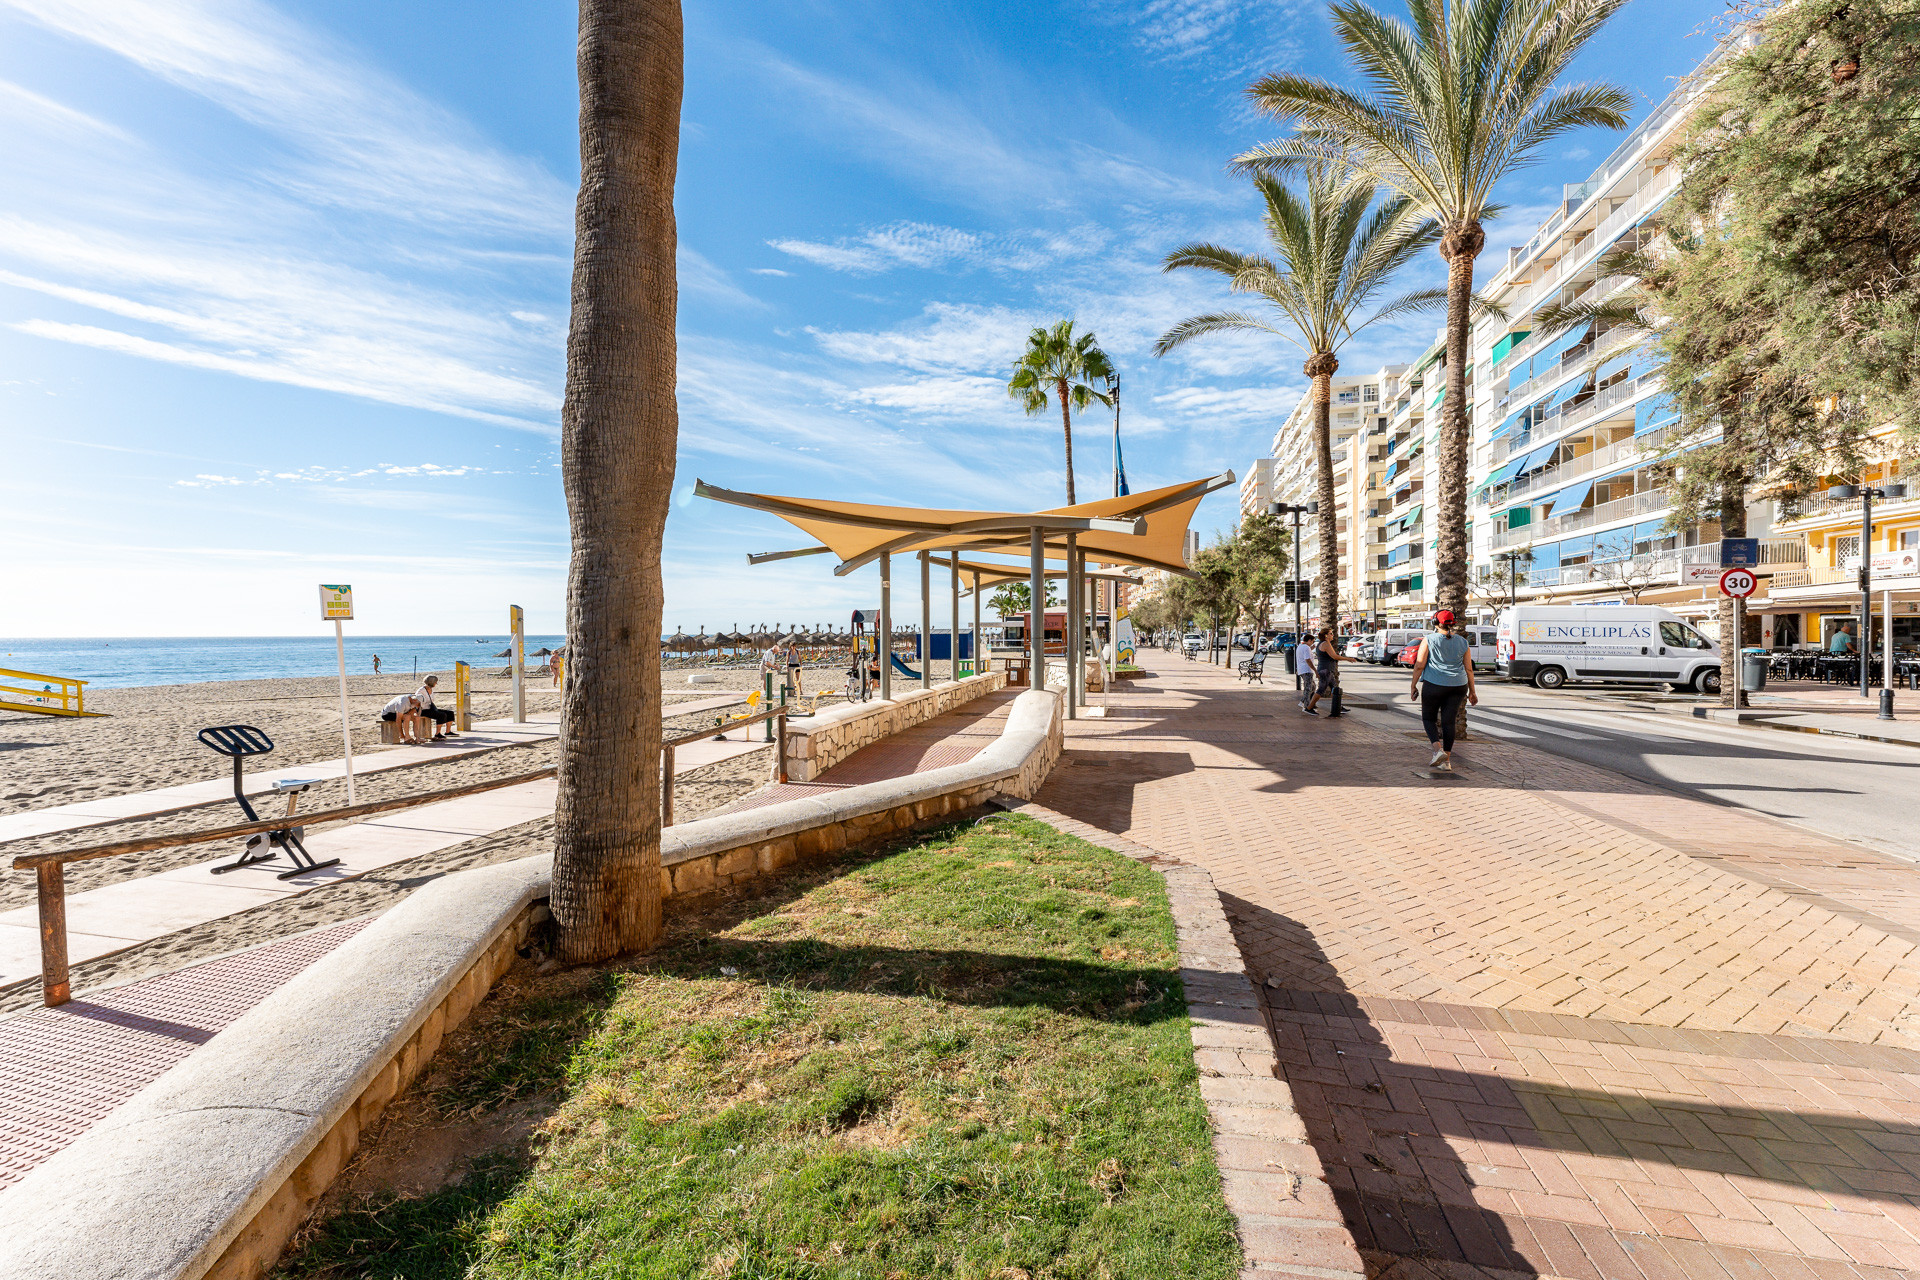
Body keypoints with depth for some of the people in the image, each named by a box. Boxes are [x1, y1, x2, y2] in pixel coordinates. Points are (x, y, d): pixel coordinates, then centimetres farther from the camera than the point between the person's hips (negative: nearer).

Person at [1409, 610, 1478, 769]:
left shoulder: (1429, 641, -5)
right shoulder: (1463, 642, 6)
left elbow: (1419, 666, -7)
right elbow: (1469, 669, 8)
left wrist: (1413, 686, 1)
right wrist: (1472, 691, 16)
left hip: (1434, 685, -3)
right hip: (1457, 686, 4)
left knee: (1429, 718, 12)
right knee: (1449, 722, 7)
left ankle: (1438, 750, -7)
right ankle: (1447, 760, 9)